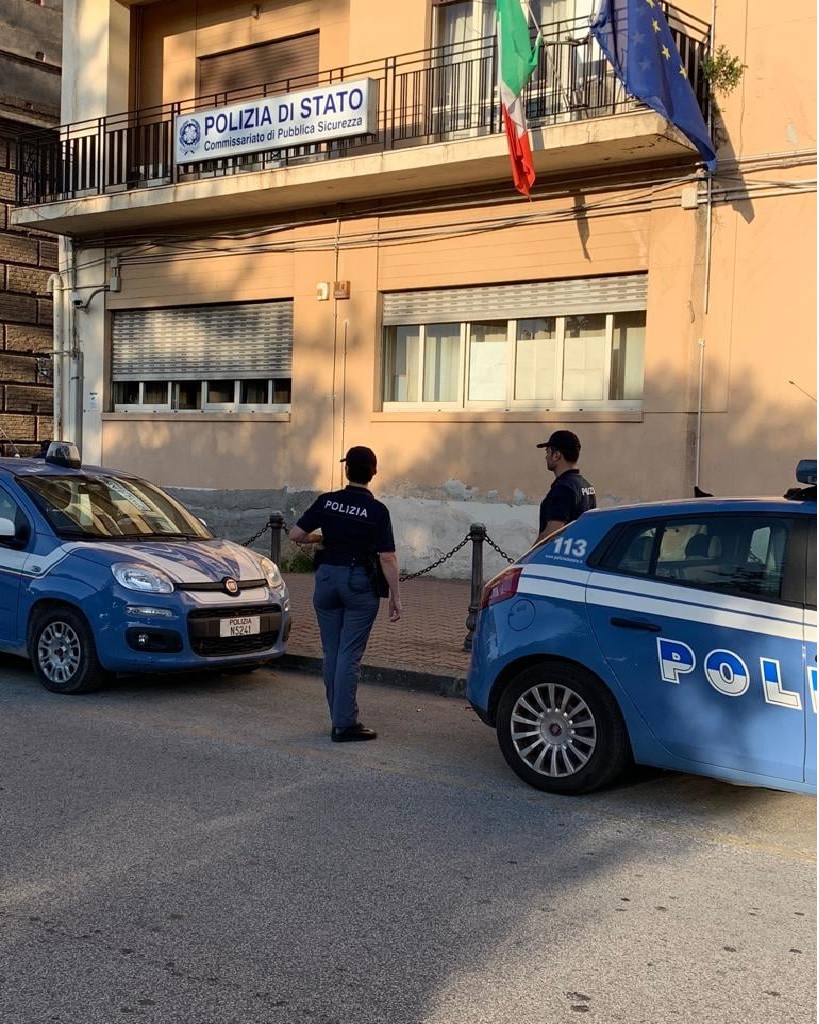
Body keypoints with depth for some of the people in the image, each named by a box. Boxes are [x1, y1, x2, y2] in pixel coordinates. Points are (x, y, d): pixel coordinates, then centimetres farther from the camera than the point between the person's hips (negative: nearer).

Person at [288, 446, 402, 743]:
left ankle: (340, 719, 17)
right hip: (359, 583, -3)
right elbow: (387, 558, -12)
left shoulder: (326, 501, -1)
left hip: (326, 577, 3)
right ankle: (345, 724, -1)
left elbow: (296, 534, -2)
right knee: (350, 655, -2)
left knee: (331, 653, 11)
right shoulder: (376, 510, -10)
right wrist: (395, 597, -6)